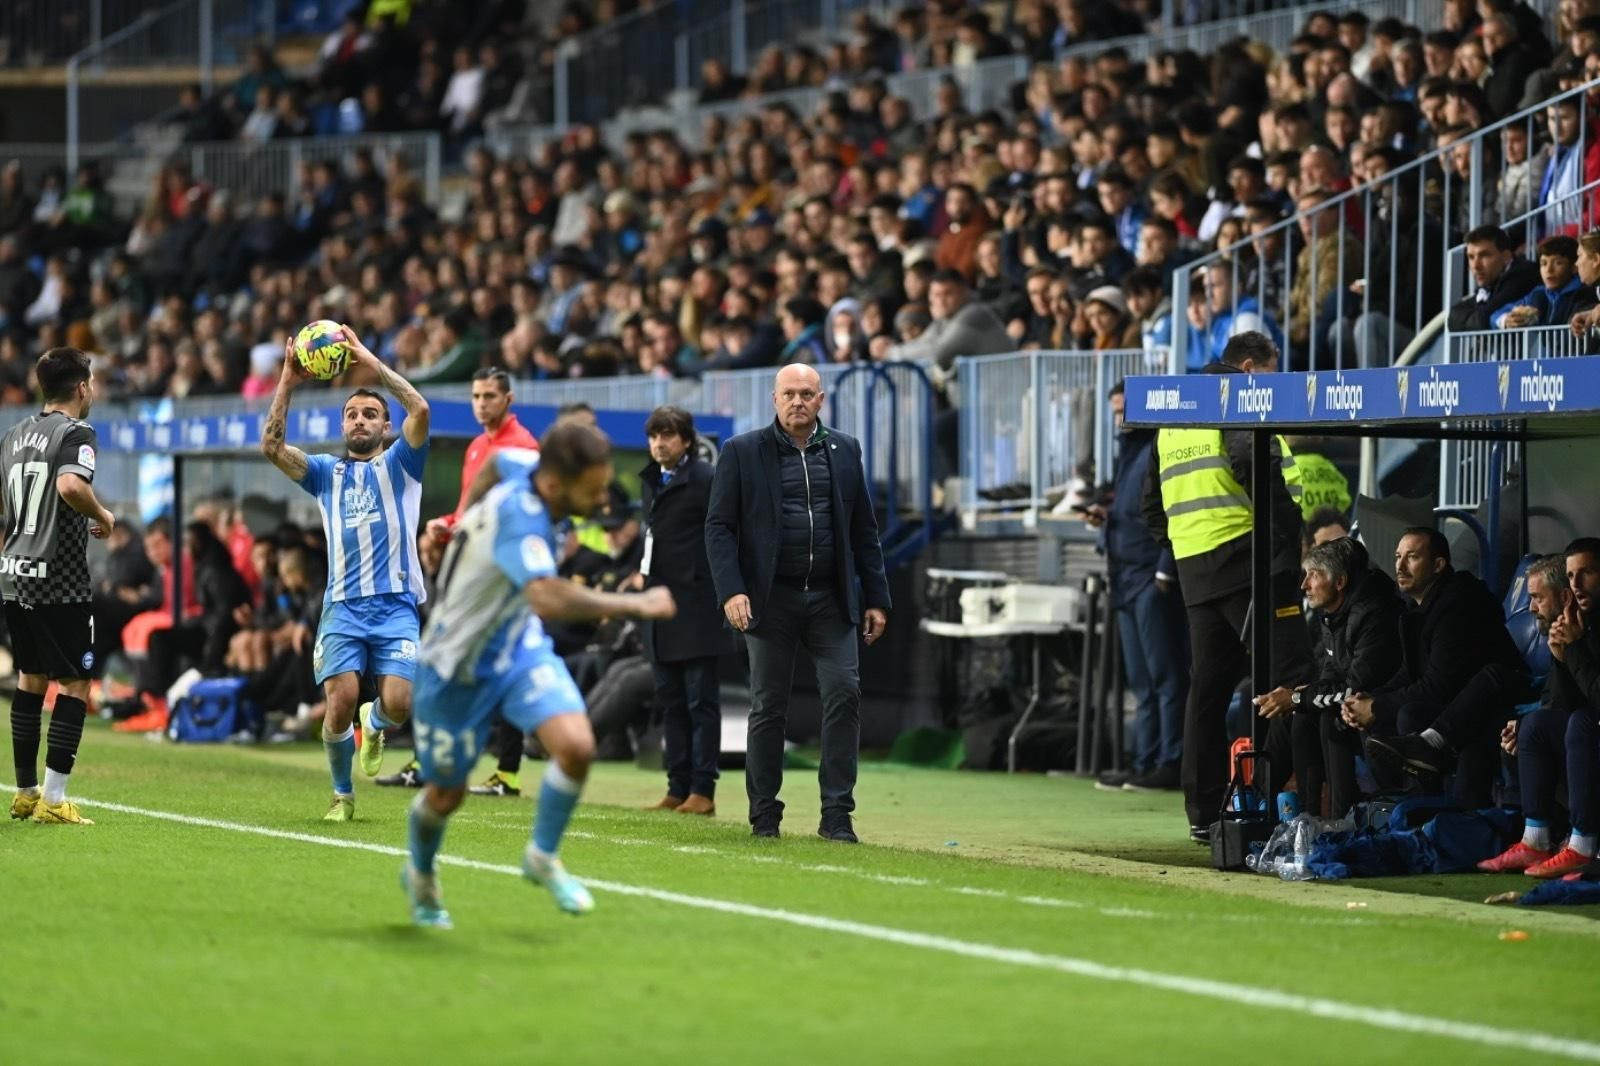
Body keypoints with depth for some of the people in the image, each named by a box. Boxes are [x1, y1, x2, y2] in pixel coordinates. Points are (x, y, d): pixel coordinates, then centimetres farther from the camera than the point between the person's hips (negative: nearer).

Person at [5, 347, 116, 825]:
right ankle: (53, 800, -6)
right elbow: (70, 484, -30)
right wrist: (102, 516, -12)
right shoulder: (76, 433, -11)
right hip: (59, 580, -7)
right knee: (75, 684, -1)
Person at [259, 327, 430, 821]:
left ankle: (374, 725, 21)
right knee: (341, 703, -16)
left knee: (398, 705, -17)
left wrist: (370, 361, -10)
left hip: (396, 605, -1)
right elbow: (271, 445, 2)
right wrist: (287, 382, -6)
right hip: (343, 608, 1)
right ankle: (342, 794, 9)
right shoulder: (326, 471, 17)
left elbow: (420, 410, -8)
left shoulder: (397, 465, 11)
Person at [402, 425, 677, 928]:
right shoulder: (519, 515, -37)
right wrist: (637, 605, -52)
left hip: (518, 644, 6)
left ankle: (543, 856, 9)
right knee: (446, 793, 13)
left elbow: (495, 462, 13)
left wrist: (469, 524, 25)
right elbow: (548, 597, -55)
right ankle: (420, 876, 45)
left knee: (576, 746, -17)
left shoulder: (523, 465, -13)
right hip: (460, 664, -6)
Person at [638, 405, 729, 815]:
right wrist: (645, 569, 16)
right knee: (670, 701, 10)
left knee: (701, 700, -4)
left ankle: (702, 791, -3)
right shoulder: (650, 479, 14)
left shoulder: (705, 480, -10)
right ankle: (678, 788, 14)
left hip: (696, 606, -8)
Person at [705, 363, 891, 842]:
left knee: (845, 694, -9)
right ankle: (764, 816, 13)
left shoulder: (844, 451, 10)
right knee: (768, 707, 3)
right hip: (770, 598, -2)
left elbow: (864, 529, 12)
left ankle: (836, 815, -5)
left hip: (831, 598, 2)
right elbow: (719, 527, -2)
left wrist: (875, 599, 7)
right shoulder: (742, 452, 2)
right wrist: (730, 592, -14)